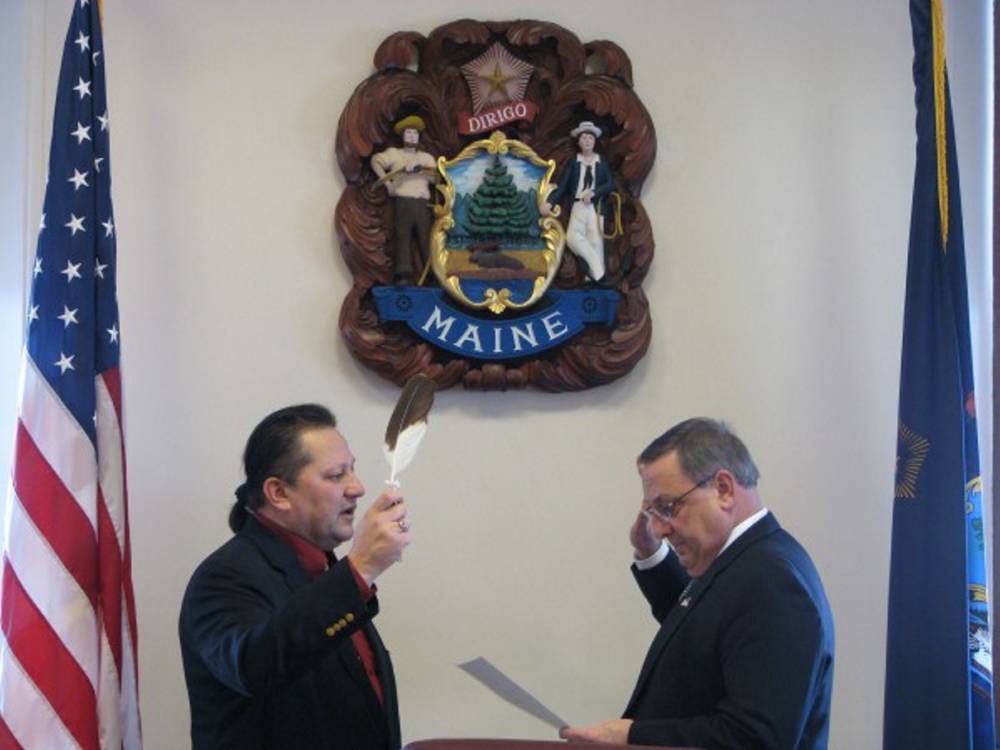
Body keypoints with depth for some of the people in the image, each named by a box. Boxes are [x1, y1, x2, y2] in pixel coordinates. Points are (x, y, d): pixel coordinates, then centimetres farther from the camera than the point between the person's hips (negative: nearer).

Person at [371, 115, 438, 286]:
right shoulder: (394, 153, 17)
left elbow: (436, 176, 5)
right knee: (402, 236, -12)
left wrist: (419, 168, -10)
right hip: (401, 201, -2)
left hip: (422, 203, 2)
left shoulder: (426, 157, 23)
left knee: (426, 238, -6)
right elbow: (376, 161, 2)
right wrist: (386, 181, -7)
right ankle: (404, 275, -16)